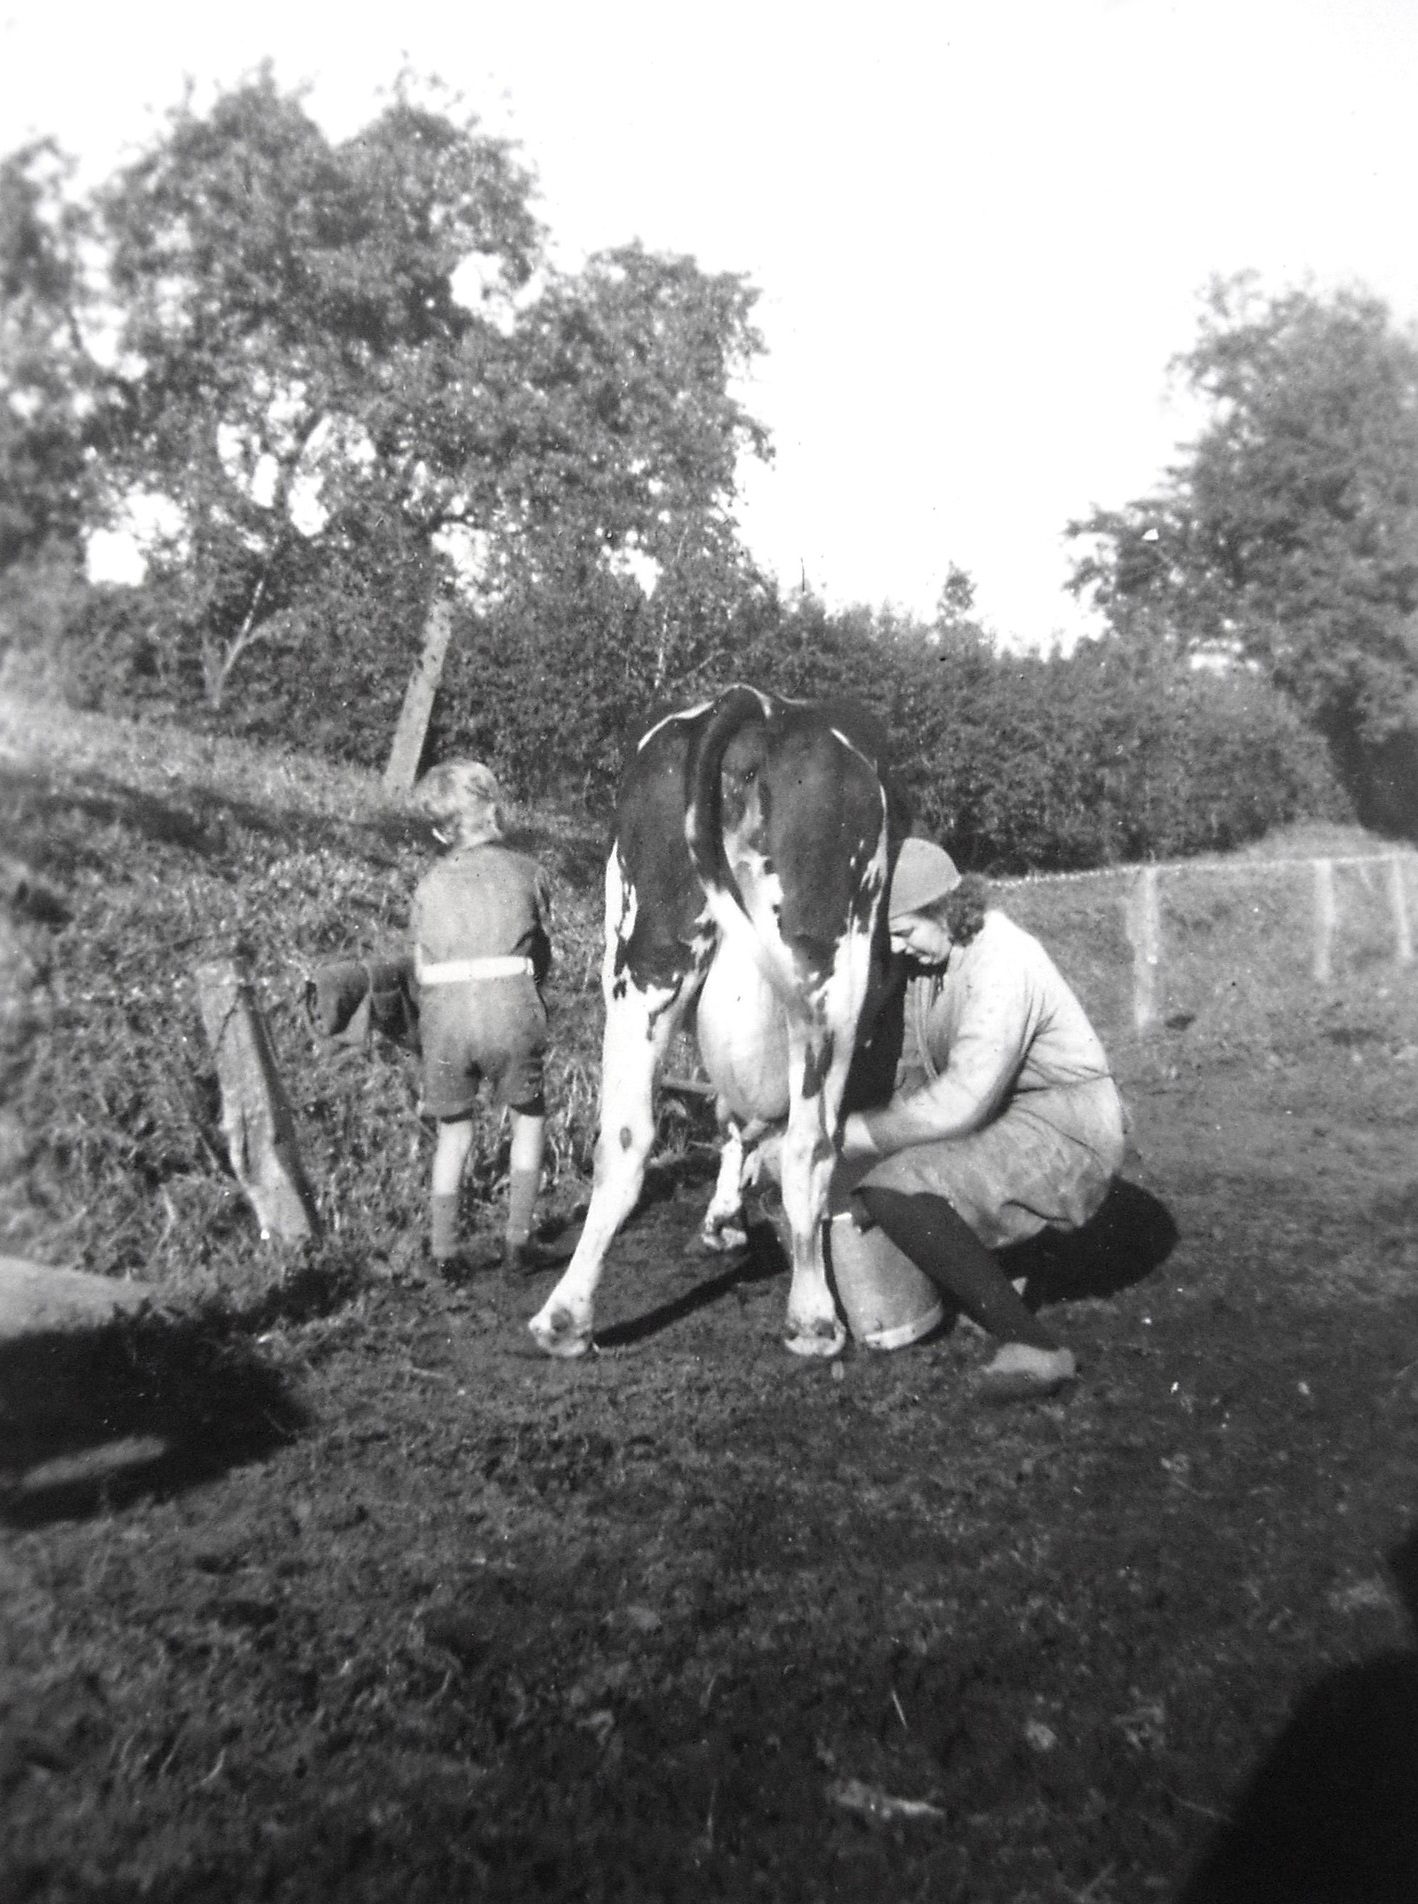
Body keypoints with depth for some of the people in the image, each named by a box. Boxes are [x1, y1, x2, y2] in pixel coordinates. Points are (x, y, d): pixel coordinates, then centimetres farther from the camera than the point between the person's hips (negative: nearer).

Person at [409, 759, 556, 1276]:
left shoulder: (429, 885, 16)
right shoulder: (526, 871, 10)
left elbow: (421, 970, 14)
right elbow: (544, 956, 11)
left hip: (444, 1012, 2)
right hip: (510, 1007, -2)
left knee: (454, 1126, 18)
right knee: (528, 1116, 17)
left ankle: (442, 1248, 16)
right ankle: (518, 1239, 12)